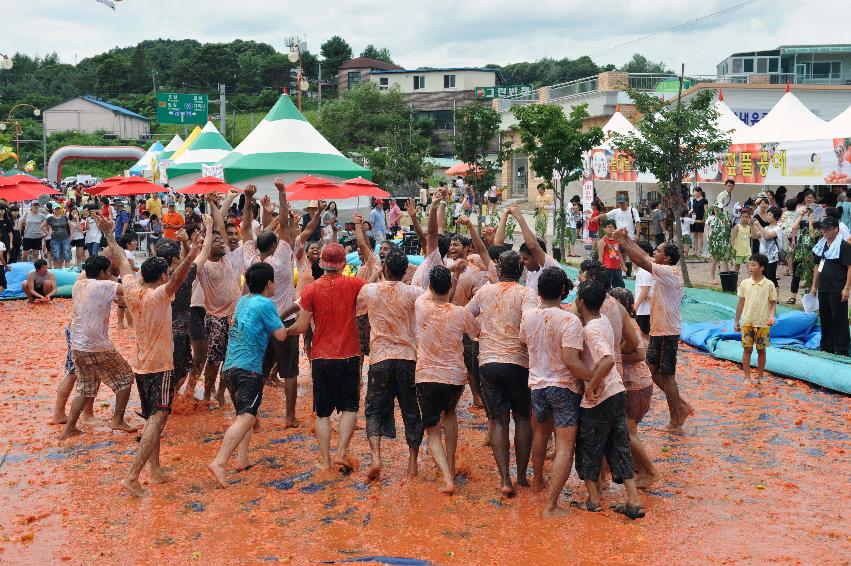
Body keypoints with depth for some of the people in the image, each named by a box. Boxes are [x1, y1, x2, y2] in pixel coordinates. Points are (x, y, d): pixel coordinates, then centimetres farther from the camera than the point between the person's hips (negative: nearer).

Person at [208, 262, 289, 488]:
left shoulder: (243, 301, 16)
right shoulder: (265, 304, -7)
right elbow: (281, 335, -7)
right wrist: (278, 320, 13)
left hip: (230, 366, 9)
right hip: (249, 368, -9)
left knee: (246, 414, 21)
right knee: (246, 418, -16)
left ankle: (243, 460, 16)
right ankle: (219, 462, -30)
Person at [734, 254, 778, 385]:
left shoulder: (769, 284, -5)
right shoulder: (745, 283, 0)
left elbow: (773, 302, 2)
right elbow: (741, 302, 6)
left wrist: (771, 315, -16)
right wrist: (736, 321, 8)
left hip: (763, 323, -1)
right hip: (747, 322, 1)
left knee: (761, 349, 8)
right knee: (747, 349, 2)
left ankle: (760, 377, 21)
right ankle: (747, 377, 11)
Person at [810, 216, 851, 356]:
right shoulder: (821, 245, 11)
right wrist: (814, 286, 16)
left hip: (837, 290, -7)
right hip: (823, 288, 7)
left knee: (839, 320, -2)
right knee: (825, 318, 13)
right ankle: (826, 347, 24)